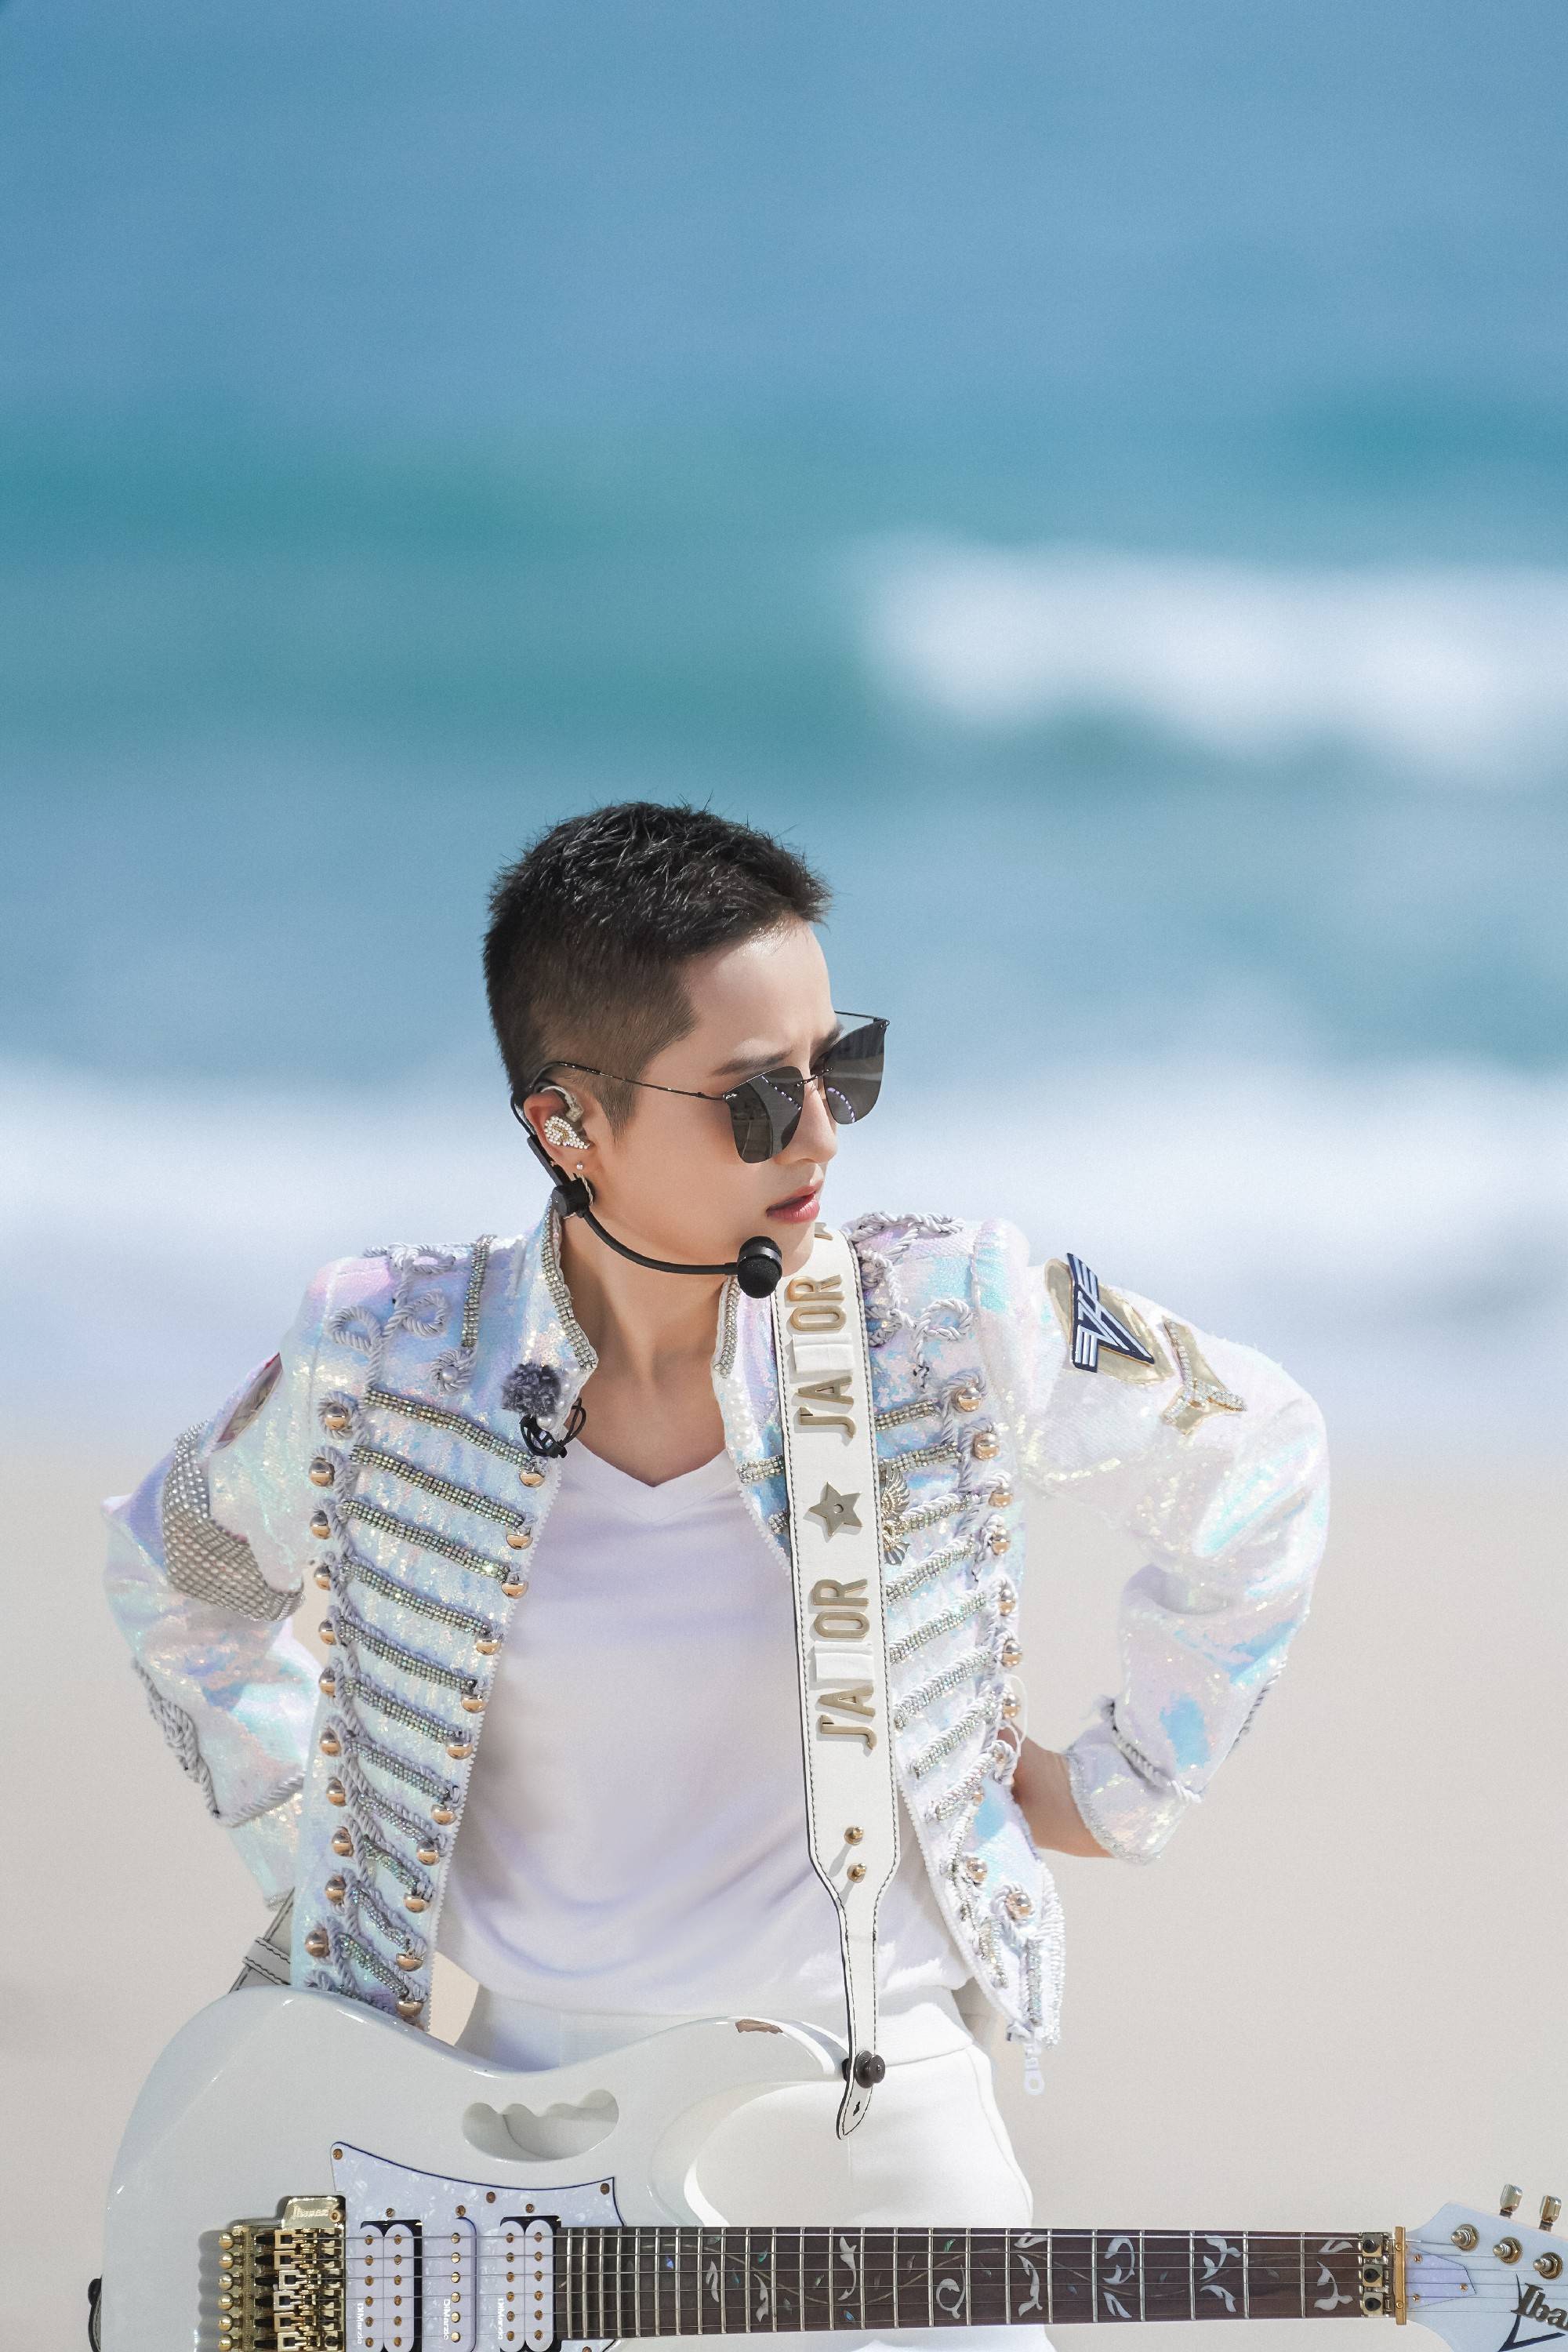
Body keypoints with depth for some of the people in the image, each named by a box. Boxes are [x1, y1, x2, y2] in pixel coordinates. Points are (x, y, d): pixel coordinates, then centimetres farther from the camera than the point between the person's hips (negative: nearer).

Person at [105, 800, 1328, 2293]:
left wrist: (1118, 1789, 8)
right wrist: (313, 1855, 9)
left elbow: (1251, 1459, 8)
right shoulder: (383, 1365, -8)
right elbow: (177, 1571, 14)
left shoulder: (948, 1323, -10)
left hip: (880, 2126, 0)